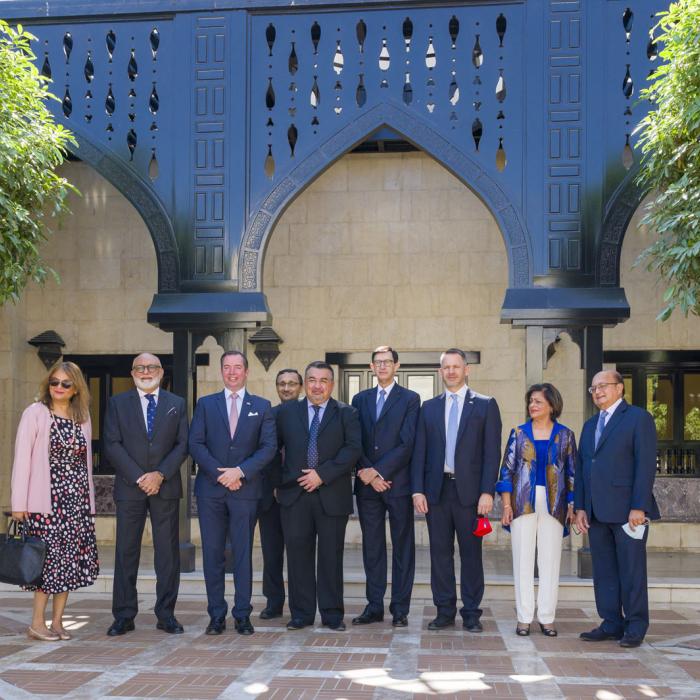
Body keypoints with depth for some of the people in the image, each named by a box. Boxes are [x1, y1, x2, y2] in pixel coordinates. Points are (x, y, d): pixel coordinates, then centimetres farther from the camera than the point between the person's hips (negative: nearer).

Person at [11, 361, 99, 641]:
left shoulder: (82, 417, 12)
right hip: (46, 499, -5)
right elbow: (22, 458, -6)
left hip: (77, 499, 5)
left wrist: (89, 499, 11)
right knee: (51, 557, -6)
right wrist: (19, 502, -11)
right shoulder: (35, 413, -2)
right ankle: (37, 623, 4)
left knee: (70, 560, 4)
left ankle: (57, 621, 13)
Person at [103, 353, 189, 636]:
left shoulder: (177, 404, 10)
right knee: (126, 552, 2)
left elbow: (183, 445, 3)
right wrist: (138, 477, -11)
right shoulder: (117, 403, 7)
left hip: (165, 487, 1)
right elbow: (112, 445, -1)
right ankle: (124, 616, 8)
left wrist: (160, 474, -10)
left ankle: (166, 614, 9)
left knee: (168, 552, 2)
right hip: (129, 486, -1)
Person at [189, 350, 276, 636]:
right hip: (210, 489, 1)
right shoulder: (205, 404, 10)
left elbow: (269, 446, 0)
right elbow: (196, 444, 2)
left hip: (245, 488, -1)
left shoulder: (261, 406, 8)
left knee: (243, 553, 2)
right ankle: (217, 615, 11)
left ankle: (243, 615, 8)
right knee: (212, 553, 3)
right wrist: (219, 473, -10)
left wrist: (240, 471, -12)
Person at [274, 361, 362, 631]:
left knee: (331, 556, 3)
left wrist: (323, 474, -13)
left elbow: (353, 448, -6)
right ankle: (301, 614, 13)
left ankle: (332, 614, 12)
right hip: (294, 495, 2)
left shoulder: (346, 414, 5)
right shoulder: (287, 412, 11)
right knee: (298, 555, 4)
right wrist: (278, 480, 3)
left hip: (332, 495, -1)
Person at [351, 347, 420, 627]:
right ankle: (374, 606, 14)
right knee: (372, 548, 7)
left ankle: (400, 609, 8)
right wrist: (367, 473, -7)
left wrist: (378, 471, -13)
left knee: (402, 548, 2)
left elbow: (407, 443, -8)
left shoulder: (410, 399, 1)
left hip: (398, 483, -3)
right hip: (367, 485, 3)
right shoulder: (360, 399, 13)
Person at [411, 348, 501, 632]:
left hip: (469, 490, -3)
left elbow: (492, 452, -2)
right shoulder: (429, 407, 12)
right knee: (440, 552, 6)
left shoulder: (485, 405, 3)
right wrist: (418, 489, -2)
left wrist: (487, 492, -11)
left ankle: (471, 613, 11)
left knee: (471, 553, 3)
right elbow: (419, 451, 8)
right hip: (436, 489, 3)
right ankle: (444, 611, 15)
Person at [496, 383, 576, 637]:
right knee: (523, 560, 1)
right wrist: (506, 505, -3)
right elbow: (507, 470, 5)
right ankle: (524, 617, 7)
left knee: (550, 561, 2)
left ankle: (547, 618, 10)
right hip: (523, 502, 0)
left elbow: (572, 472, 8)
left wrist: (572, 506, 0)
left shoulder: (565, 435, 6)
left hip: (554, 505, 0)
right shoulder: (518, 433, 7)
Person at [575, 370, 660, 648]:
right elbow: (581, 467, 17)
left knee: (632, 571, 0)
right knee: (604, 571, 8)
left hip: (627, 510, -6)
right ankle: (611, 624, 16)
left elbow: (645, 465, -10)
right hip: (597, 512, 6)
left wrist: (639, 507, -16)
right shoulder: (590, 425, 19)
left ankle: (635, 627, 9)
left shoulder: (639, 418, -2)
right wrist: (580, 507, 8)